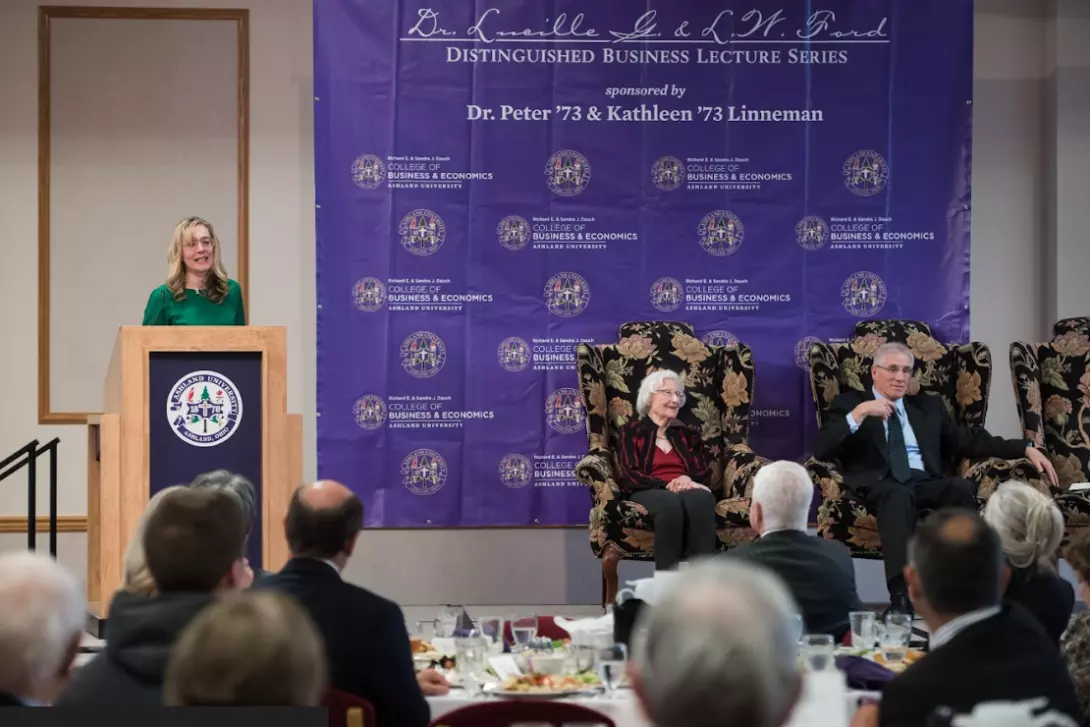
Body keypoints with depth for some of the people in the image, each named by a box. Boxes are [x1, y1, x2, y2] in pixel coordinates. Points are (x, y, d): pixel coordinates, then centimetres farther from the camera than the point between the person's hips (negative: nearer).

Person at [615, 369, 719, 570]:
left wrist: (688, 481, -11)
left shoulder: (688, 434, 27)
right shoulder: (630, 432, 15)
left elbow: (705, 473, 14)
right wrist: (668, 486, -15)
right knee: (670, 502, -41)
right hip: (648, 493, -3)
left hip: (688, 491, 3)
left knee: (702, 498, -37)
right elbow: (630, 476, 0)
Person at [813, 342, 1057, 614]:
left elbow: (969, 440, 22)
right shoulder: (849, 403, 15)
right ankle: (901, 596, -49)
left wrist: (1026, 448, 11)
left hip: (925, 483, 4)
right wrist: (859, 414, -12)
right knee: (899, 493, -39)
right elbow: (821, 450, 0)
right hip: (879, 485, -4)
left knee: (962, 486, -30)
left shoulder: (928, 406, 27)